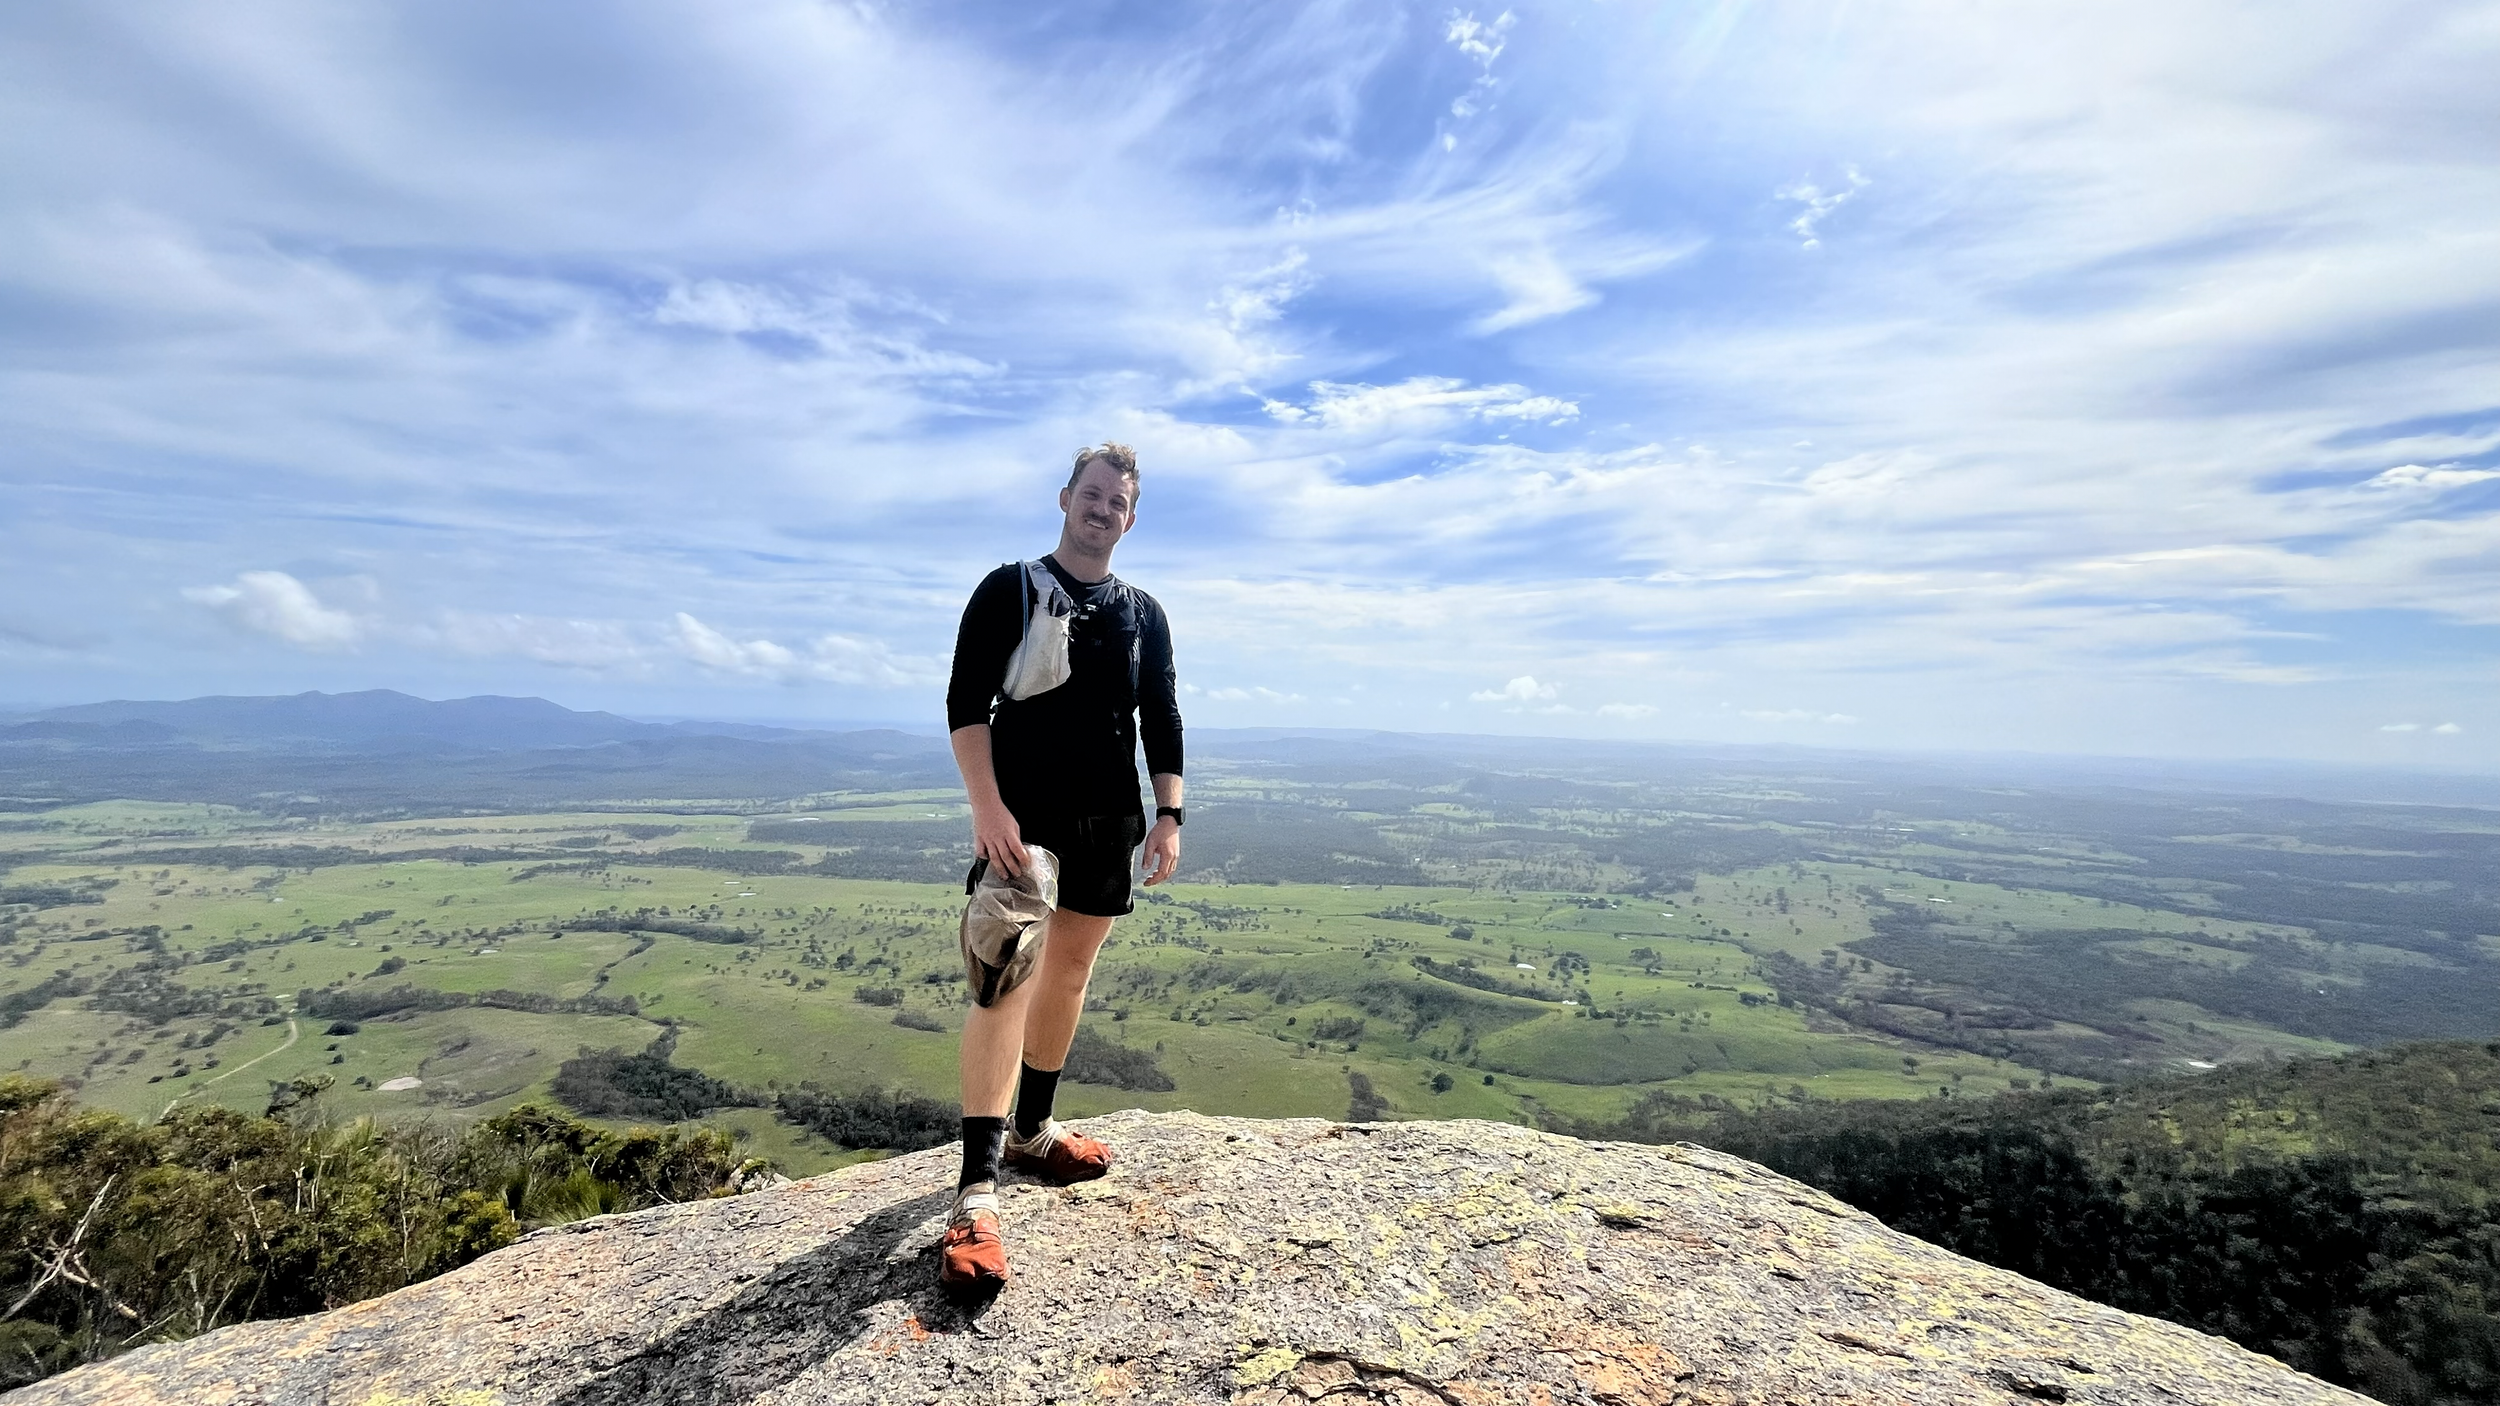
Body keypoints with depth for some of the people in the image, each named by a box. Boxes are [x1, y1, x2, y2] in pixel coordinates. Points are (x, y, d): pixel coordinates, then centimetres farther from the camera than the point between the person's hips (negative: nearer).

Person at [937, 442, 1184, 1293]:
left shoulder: (1144, 615, 11)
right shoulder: (1008, 591, -1)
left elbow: (1162, 722, 10)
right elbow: (965, 704, -7)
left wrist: (1168, 817, 0)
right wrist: (987, 808, -19)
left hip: (1108, 824, 5)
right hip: (1022, 817, -4)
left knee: (1070, 972, 13)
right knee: (1004, 981, -12)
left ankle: (1031, 1132, 32)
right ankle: (977, 1197, -8)